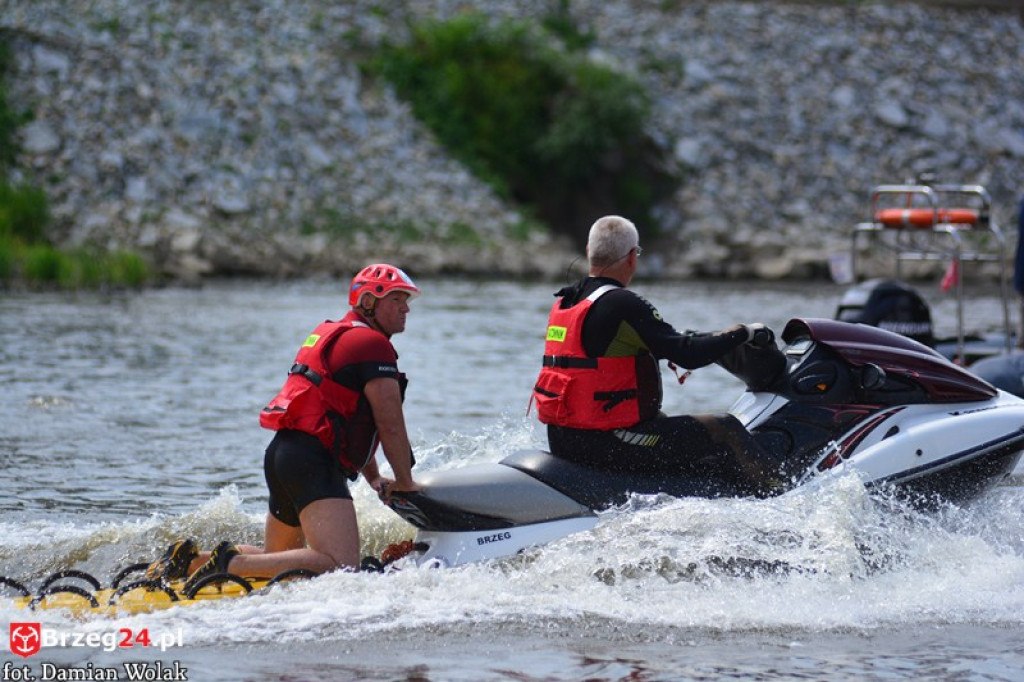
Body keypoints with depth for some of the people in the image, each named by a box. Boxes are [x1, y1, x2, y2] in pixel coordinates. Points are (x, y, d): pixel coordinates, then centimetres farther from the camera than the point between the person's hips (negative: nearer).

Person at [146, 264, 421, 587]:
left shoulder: (330, 335, 25)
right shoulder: (373, 344, -6)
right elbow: (390, 426, -7)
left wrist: (373, 478, 24)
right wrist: (405, 482, 4)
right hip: (313, 461, -10)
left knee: (278, 557, 27)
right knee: (340, 566, -24)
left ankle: (190, 557, 18)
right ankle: (229, 563, -24)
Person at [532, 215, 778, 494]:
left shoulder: (564, 301, 9)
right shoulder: (622, 304, -17)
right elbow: (687, 355, -18)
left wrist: (666, 349, 32)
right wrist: (742, 333, -4)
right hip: (607, 445, -9)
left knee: (660, 419, 36)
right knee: (724, 429, -1)